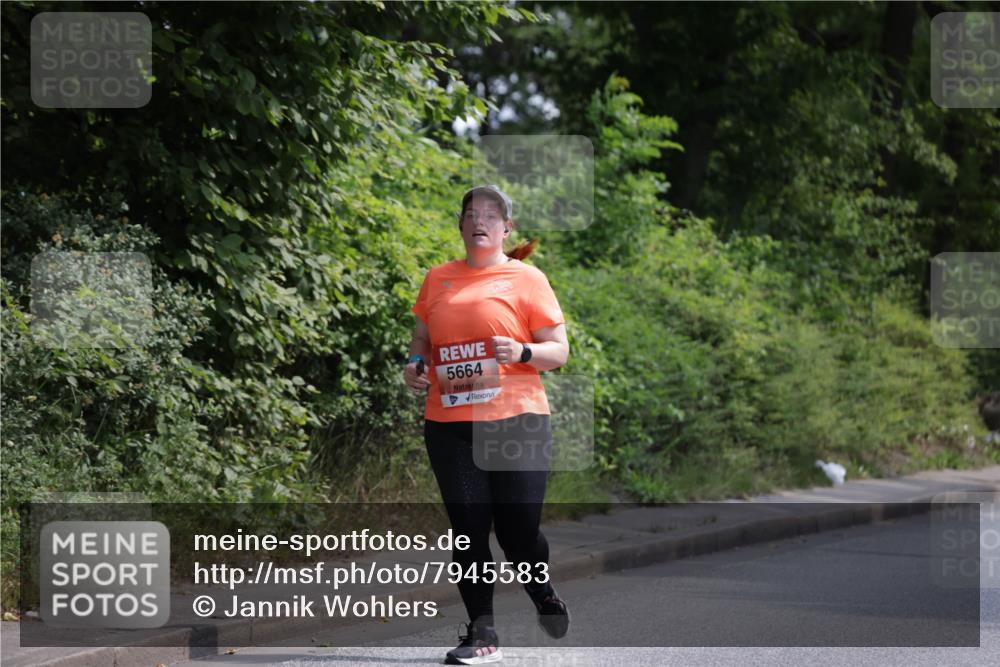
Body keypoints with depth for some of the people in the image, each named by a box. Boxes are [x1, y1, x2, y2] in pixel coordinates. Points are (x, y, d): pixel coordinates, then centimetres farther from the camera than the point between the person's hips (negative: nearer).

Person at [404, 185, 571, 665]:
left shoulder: (526, 278, 2)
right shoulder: (438, 278, 13)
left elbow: (559, 350, 1)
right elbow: (422, 337, 25)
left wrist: (522, 352, -18)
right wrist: (416, 365, 4)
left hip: (517, 421, -3)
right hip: (449, 424, 3)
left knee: (518, 531, -2)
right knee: (468, 530, -1)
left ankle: (544, 596, 30)